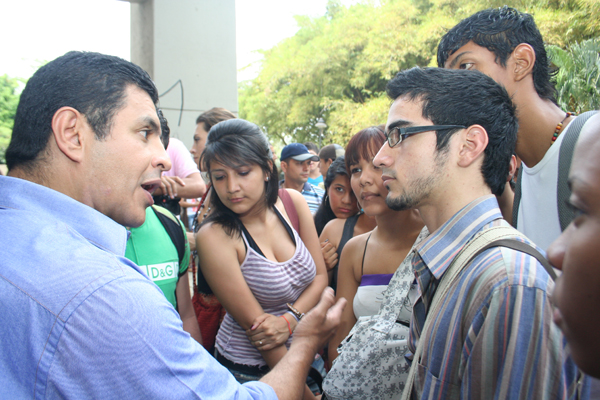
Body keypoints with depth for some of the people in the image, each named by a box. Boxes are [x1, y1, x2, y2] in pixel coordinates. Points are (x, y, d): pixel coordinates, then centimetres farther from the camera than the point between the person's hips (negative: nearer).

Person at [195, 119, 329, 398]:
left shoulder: (292, 202, -7)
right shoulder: (214, 236, -21)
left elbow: (320, 276, -2)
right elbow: (255, 325, -20)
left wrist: (288, 320, -20)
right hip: (249, 371, -4)